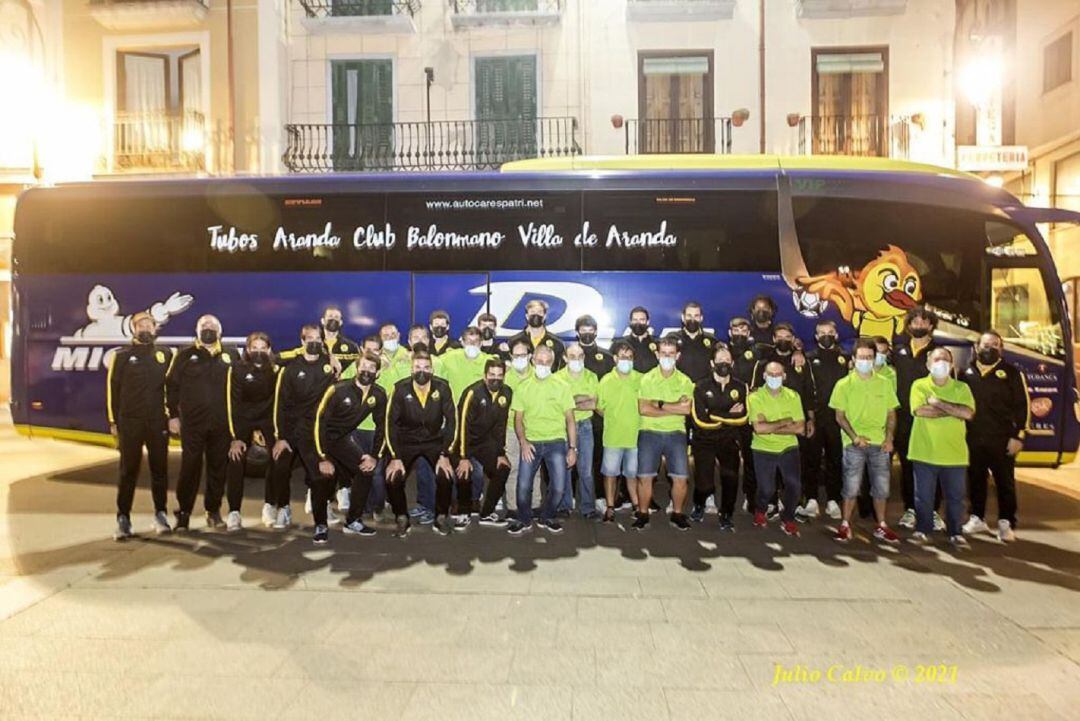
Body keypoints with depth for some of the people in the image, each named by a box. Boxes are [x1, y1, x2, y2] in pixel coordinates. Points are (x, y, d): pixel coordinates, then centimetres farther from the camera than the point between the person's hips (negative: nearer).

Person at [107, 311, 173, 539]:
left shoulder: (165, 354, 7)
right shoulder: (122, 356, 3)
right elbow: (113, 389, 3)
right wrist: (113, 422, -1)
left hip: (158, 422, 1)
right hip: (130, 422, -1)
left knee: (160, 469, 6)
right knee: (128, 471, 2)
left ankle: (161, 514, 15)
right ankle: (123, 518, 8)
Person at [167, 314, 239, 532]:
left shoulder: (230, 356, 8)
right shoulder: (185, 355, 5)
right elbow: (172, 386, 4)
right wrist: (173, 415, -2)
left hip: (222, 424, 2)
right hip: (192, 423, -1)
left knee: (218, 467, 7)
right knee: (190, 468, 0)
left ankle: (213, 511, 19)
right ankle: (183, 513, 10)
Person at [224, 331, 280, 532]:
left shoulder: (276, 369, -10)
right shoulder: (237, 369, -14)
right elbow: (233, 403, -15)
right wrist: (235, 437, -19)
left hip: (267, 419, 1)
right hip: (242, 419, -1)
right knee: (236, 461, -14)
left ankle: (269, 506, 0)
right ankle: (234, 513, -6)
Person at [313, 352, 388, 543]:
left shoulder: (379, 394, -12)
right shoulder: (338, 390, -26)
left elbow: (382, 426, 0)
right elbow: (320, 422, -23)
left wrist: (375, 456, -6)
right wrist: (323, 458, -23)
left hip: (344, 437, 5)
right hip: (323, 436, -4)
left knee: (367, 470, -9)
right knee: (323, 479, -18)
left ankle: (353, 522, 6)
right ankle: (321, 526, 5)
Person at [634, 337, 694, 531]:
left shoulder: (684, 381, 4)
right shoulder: (647, 379, 1)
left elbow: (686, 409, -10)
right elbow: (643, 409, -11)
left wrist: (659, 404, -14)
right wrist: (673, 409, -14)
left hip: (676, 433, 1)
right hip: (650, 432, -1)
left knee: (680, 477, -1)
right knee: (645, 476, -1)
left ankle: (677, 514, 18)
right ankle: (643, 514, 15)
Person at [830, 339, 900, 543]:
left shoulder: (884, 382, 6)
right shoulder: (844, 384, -1)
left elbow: (891, 413, 9)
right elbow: (840, 416, -1)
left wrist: (889, 438, -4)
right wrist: (854, 437, -14)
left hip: (880, 444, 3)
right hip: (854, 444, -3)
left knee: (881, 487, 10)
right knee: (851, 487, 1)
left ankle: (881, 526, 23)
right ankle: (845, 525, 12)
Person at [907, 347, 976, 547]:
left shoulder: (962, 388, 5)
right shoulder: (919, 385, 0)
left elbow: (968, 413, -12)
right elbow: (921, 411, -17)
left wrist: (939, 403, -14)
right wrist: (954, 409, -11)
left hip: (955, 454, 2)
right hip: (925, 452, -1)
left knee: (955, 496, 10)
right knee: (923, 495, 7)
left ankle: (955, 532, 24)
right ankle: (922, 530, 21)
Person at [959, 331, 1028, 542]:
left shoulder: (1012, 373, 1)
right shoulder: (967, 373, 10)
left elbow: (1023, 405, -2)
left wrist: (1018, 436, -8)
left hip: (1002, 439, -3)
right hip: (973, 438, 3)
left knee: (1005, 481, 3)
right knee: (976, 479, 10)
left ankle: (1006, 523, 12)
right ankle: (977, 518, 22)